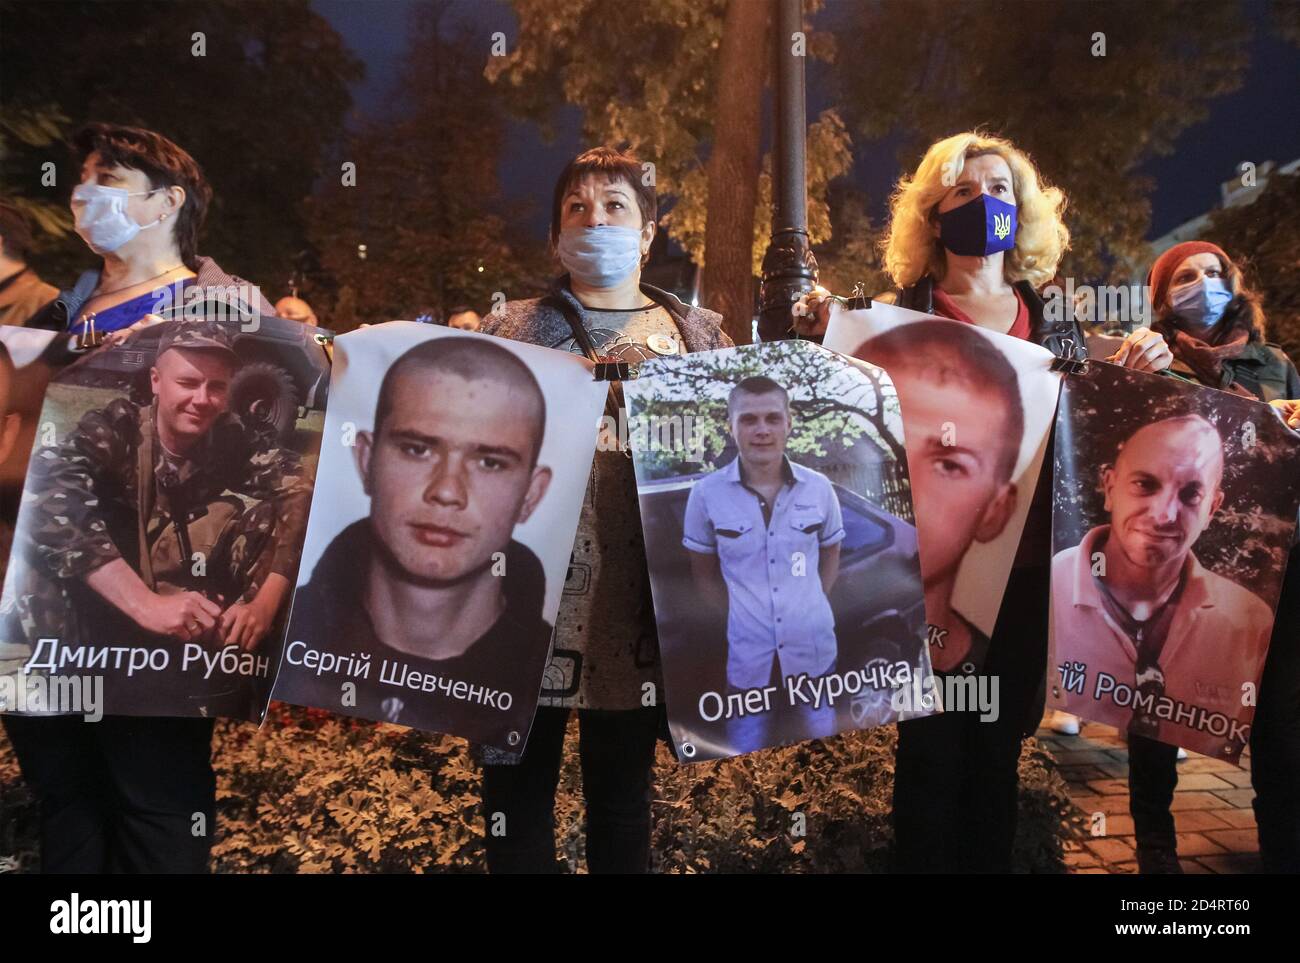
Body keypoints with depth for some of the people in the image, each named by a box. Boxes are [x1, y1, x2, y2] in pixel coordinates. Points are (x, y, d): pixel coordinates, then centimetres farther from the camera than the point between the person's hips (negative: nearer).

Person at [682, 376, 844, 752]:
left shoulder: (818, 487, -5)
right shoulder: (705, 494, -10)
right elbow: (704, 572, 2)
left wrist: (810, 608, 2)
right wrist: (735, 616, -5)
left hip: (814, 648, 2)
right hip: (747, 654, -1)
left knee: (822, 736, 21)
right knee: (748, 746, 14)